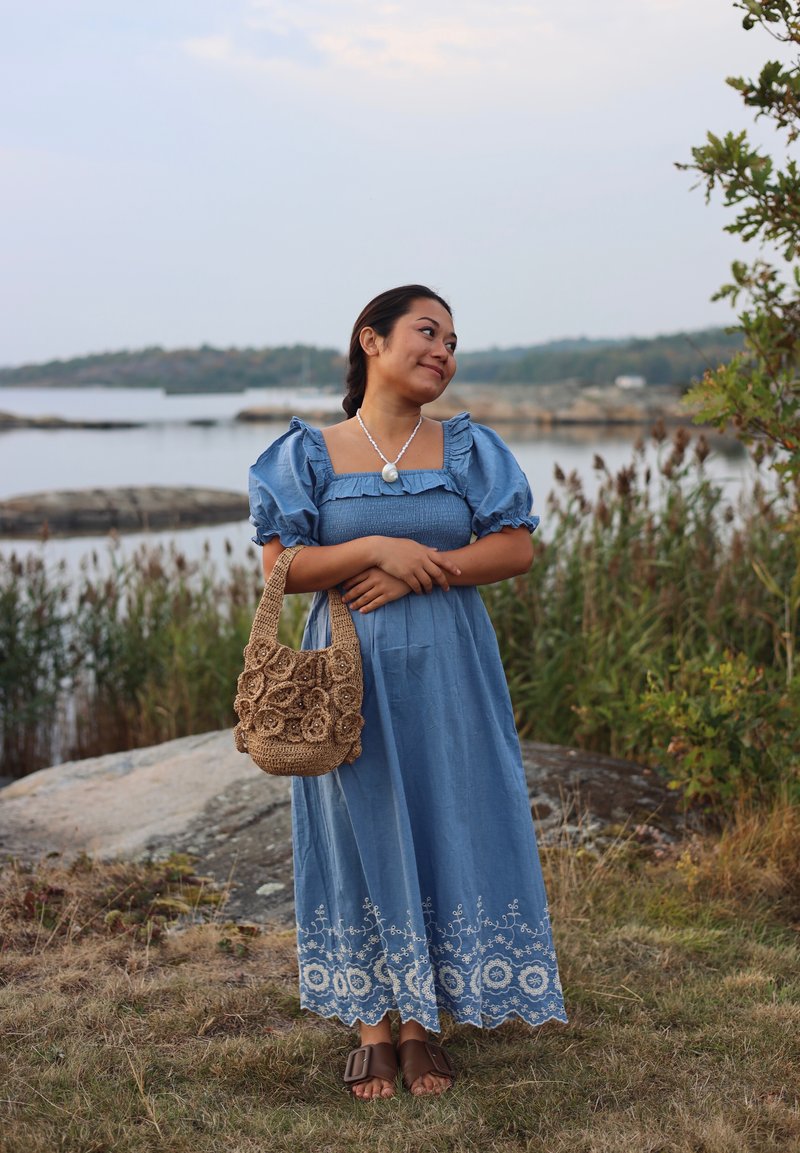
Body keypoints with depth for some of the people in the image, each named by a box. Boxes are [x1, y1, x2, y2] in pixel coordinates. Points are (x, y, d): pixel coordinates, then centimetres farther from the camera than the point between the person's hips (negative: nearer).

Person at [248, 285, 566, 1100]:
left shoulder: (468, 449, 5)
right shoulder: (311, 455, 3)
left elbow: (516, 549, -2)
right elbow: (279, 566, -3)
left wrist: (419, 569, -13)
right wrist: (374, 548, -15)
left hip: (447, 672, 1)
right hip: (350, 674, -1)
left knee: (445, 832, 2)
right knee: (362, 837, 3)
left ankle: (423, 1024, 15)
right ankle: (373, 1027, 14)